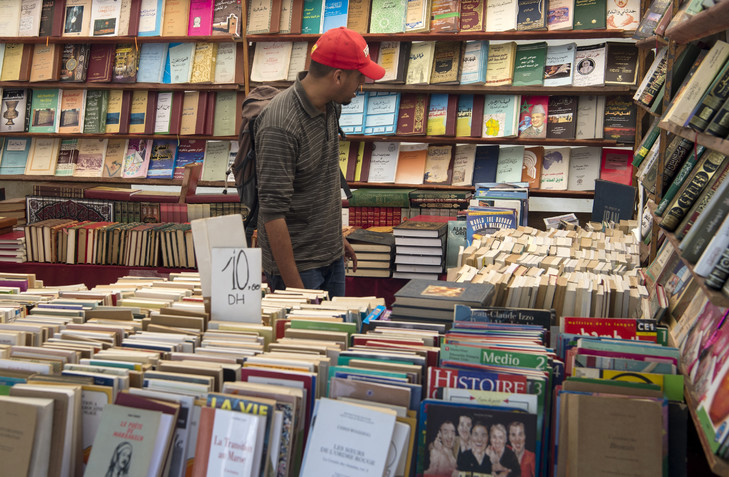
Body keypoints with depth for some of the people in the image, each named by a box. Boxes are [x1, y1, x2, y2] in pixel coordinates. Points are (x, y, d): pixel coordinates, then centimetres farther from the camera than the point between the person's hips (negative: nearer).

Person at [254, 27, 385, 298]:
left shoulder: (331, 106, 4)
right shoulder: (280, 126, -24)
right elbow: (273, 212, -25)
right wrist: (294, 285, -23)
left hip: (332, 257, 8)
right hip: (297, 263, -8)